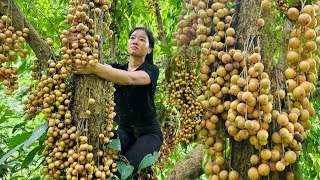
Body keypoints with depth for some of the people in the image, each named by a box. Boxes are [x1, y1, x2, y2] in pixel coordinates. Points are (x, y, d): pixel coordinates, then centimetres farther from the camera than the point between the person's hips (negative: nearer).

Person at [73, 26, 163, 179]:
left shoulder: (151, 70, -5)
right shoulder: (117, 68, 8)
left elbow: (131, 78, -28)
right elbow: (104, 68, -16)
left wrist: (94, 68, -42)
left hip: (148, 133, -2)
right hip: (123, 130, 3)